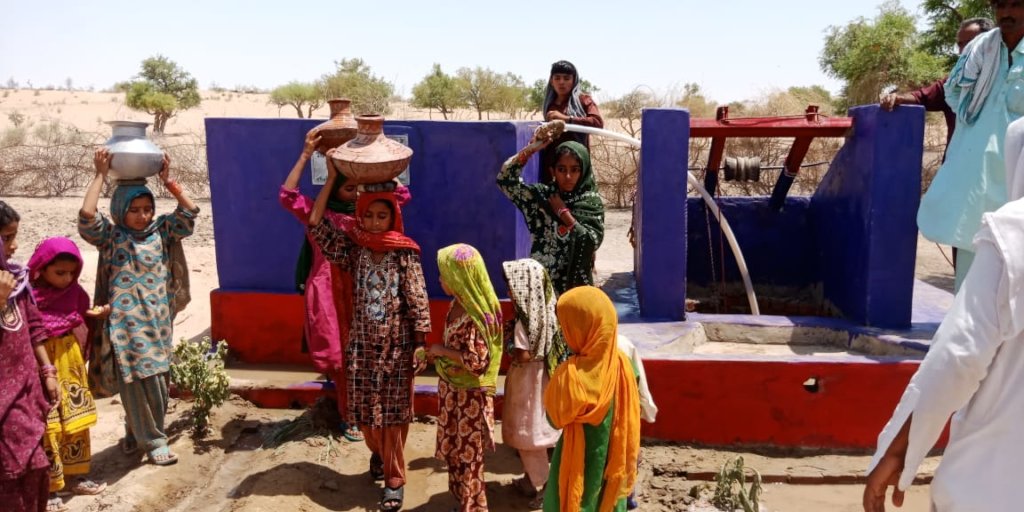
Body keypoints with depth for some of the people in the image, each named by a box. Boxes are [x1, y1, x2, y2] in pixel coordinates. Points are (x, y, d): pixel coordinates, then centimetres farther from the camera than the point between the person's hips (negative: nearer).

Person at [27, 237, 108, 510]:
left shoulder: (74, 291, 2)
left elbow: (84, 323, 12)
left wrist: (97, 315, -7)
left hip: (71, 365, 6)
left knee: (77, 424, 15)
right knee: (48, 428, 1)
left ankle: (79, 477, 30)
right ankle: (50, 489, 13)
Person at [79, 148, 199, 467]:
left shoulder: (161, 232, 6)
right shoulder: (110, 236, -1)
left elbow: (189, 212, -2)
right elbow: (86, 216, -18)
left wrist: (168, 181, -6)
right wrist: (100, 175, -15)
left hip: (157, 323, 3)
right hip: (125, 326, -3)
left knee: (158, 385, 9)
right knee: (134, 386, 0)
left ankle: (138, 432, 32)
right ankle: (153, 442, 14)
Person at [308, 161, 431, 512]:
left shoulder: (405, 253, -8)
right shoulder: (353, 249, 0)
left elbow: (418, 300, -8)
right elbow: (315, 225, -7)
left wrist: (421, 344, -10)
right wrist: (331, 178, -6)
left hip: (397, 346, -3)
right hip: (362, 345, 3)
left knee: (393, 415, 4)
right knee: (364, 412, 13)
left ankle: (394, 479, 18)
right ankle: (378, 453, 42)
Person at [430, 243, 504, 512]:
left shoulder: (475, 316, -27)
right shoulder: (458, 304, 0)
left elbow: (477, 362, -29)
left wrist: (442, 351, -20)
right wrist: (436, 352, 0)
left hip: (469, 395, -9)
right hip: (451, 389, 9)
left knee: (468, 454, 8)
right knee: (452, 449, 22)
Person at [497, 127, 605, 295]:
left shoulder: (592, 201, -3)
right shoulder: (541, 195, 1)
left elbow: (592, 242, -15)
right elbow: (505, 179, -7)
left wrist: (563, 212, -11)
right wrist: (530, 148, -12)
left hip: (575, 283, -1)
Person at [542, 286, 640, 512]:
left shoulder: (571, 374, -28)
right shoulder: (621, 361, -11)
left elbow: (556, 419, -13)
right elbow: (630, 412, 0)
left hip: (579, 460, -5)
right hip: (613, 457, 5)